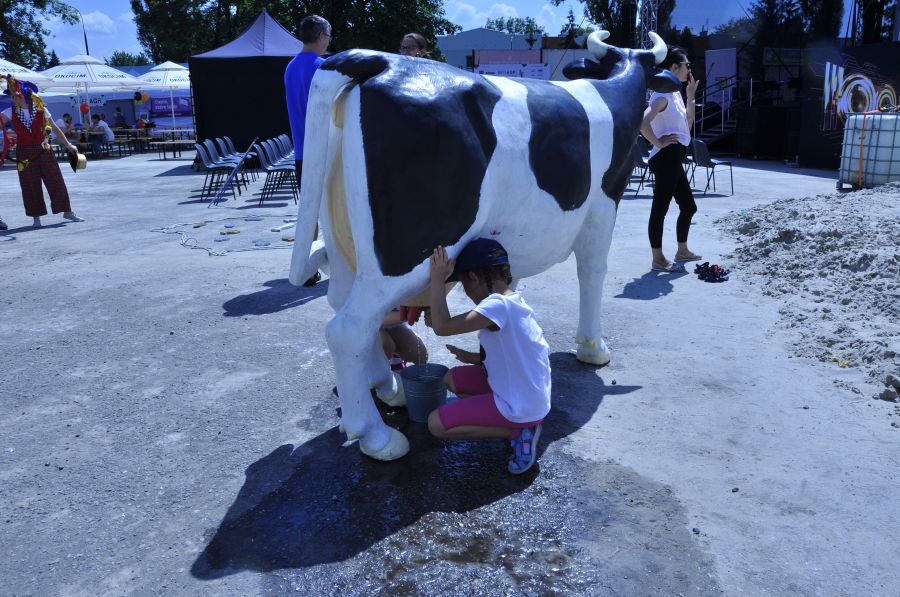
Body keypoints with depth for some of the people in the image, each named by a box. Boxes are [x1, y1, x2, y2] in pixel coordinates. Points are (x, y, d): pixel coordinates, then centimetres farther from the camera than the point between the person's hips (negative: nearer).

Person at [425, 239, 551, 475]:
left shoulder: (497, 306, -24)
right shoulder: (512, 301, 6)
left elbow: (442, 327, -27)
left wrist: (437, 279, -20)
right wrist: (472, 357, 10)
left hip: (522, 408, -9)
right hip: (531, 396, 9)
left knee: (436, 424, -5)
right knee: (453, 379, 20)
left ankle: (517, 432, -4)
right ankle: (520, 424, 8)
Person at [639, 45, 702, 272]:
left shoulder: (675, 93, 16)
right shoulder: (663, 94, -13)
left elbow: (687, 126, 21)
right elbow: (642, 123, -29)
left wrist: (690, 96, 15)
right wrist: (658, 142, -18)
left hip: (674, 159, 10)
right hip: (666, 158, -10)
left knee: (689, 207, 18)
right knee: (660, 208, -5)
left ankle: (682, 251, 31)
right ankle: (658, 259, 1)